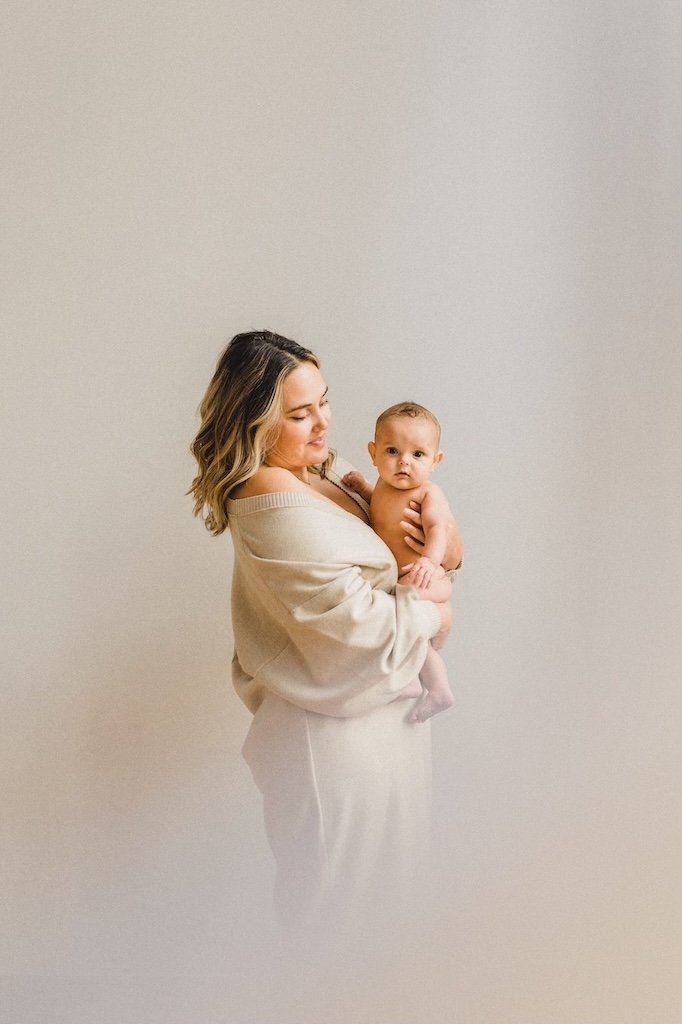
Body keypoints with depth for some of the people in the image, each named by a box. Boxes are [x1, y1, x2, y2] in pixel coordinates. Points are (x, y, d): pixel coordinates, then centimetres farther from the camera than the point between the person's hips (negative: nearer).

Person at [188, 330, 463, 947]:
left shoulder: (323, 471, 4)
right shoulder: (275, 500, -26)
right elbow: (352, 618, -28)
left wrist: (442, 544, -5)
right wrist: (432, 616, -10)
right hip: (336, 728, -10)